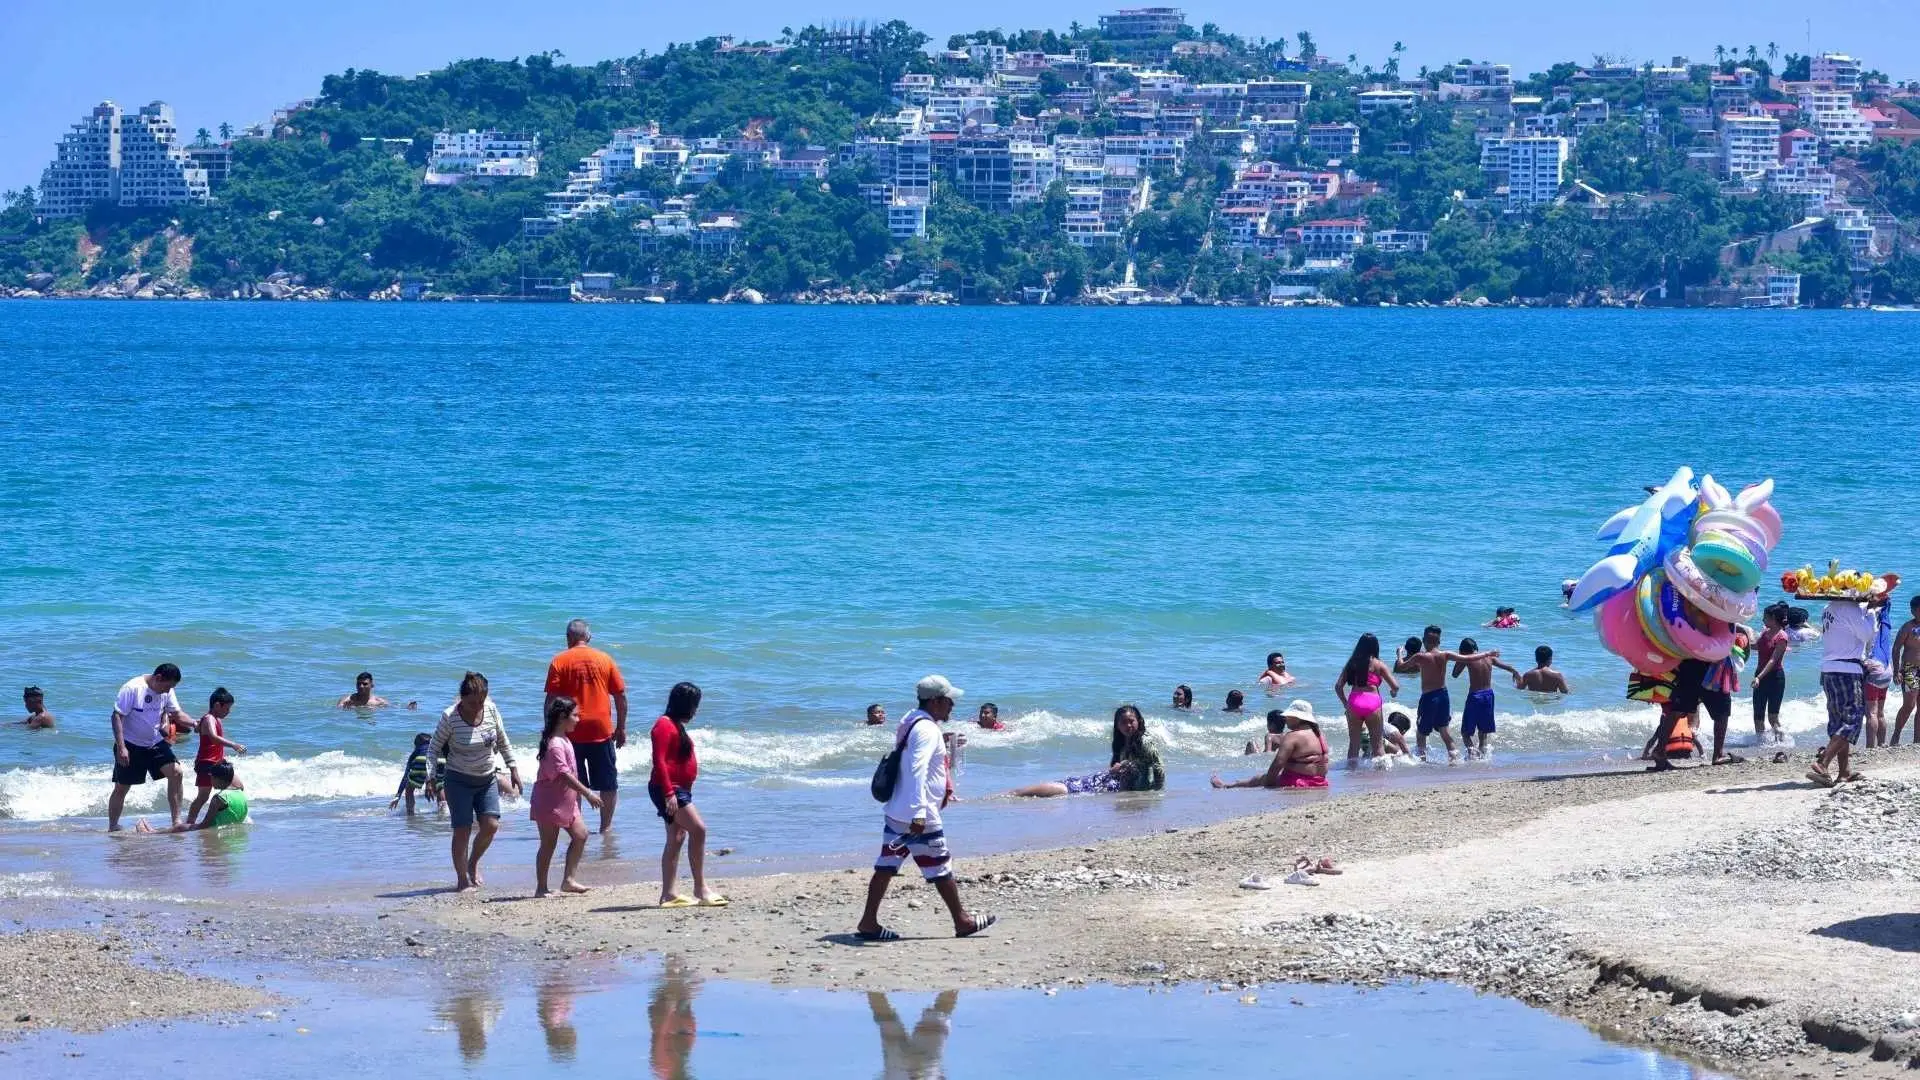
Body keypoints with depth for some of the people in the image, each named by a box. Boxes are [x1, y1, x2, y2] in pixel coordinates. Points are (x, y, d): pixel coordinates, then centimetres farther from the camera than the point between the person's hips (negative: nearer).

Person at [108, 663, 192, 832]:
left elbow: (177, 713, 8)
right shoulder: (132, 688, -19)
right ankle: (112, 828, 18)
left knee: (175, 772, -13)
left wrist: (194, 724, -11)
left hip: (155, 742, 5)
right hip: (130, 745, -5)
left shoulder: (167, 691, -1)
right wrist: (121, 747, -24)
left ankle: (176, 821, -9)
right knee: (121, 788, 3)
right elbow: (117, 717, -19)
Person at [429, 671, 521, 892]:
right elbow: (434, 748, -7)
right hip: (459, 781, -4)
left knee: (491, 825, -6)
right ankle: (462, 880, 5)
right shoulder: (450, 717, -16)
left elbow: (503, 741, 10)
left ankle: (473, 863, 21)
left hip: (487, 779, 4)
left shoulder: (491, 709, -5)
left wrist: (513, 769, 10)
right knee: (462, 831, -6)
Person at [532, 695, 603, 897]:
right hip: (550, 803, -9)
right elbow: (564, 774, -28)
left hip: (566, 801, 9)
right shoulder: (555, 744, -22)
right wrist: (587, 793, -26)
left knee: (580, 835, 7)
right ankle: (541, 888, 5)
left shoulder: (564, 740, 10)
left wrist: (580, 793, 20)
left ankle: (569, 879, 12)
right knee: (549, 844, -2)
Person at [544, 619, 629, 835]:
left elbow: (551, 699, -7)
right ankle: (606, 826, 14)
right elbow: (621, 696, 5)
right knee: (608, 783, 12)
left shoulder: (559, 662, -2)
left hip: (571, 732, -1)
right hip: (602, 730, 1)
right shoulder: (605, 659, 4)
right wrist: (621, 728, 13)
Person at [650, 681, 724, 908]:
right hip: (668, 789, -11)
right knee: (698, 829, -17)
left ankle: (668, 894, 11)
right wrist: (669, 793, -25)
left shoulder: (676, 726, 18)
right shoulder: (665, 725, -13)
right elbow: (659, 761, -20)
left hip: (680, 790, 11)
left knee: (677, 839, 10)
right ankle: (700, 888, -16)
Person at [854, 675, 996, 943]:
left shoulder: (909, 722, 14)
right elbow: (918, 770, -27)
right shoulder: (927, 730, -16)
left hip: (895, 812, 9)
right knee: (941, 869, 3)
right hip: (920, 818, -9)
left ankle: (868, 923, 7)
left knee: (886, 867, 7)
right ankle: (962, 922, 14)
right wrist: (919, 814, -33)